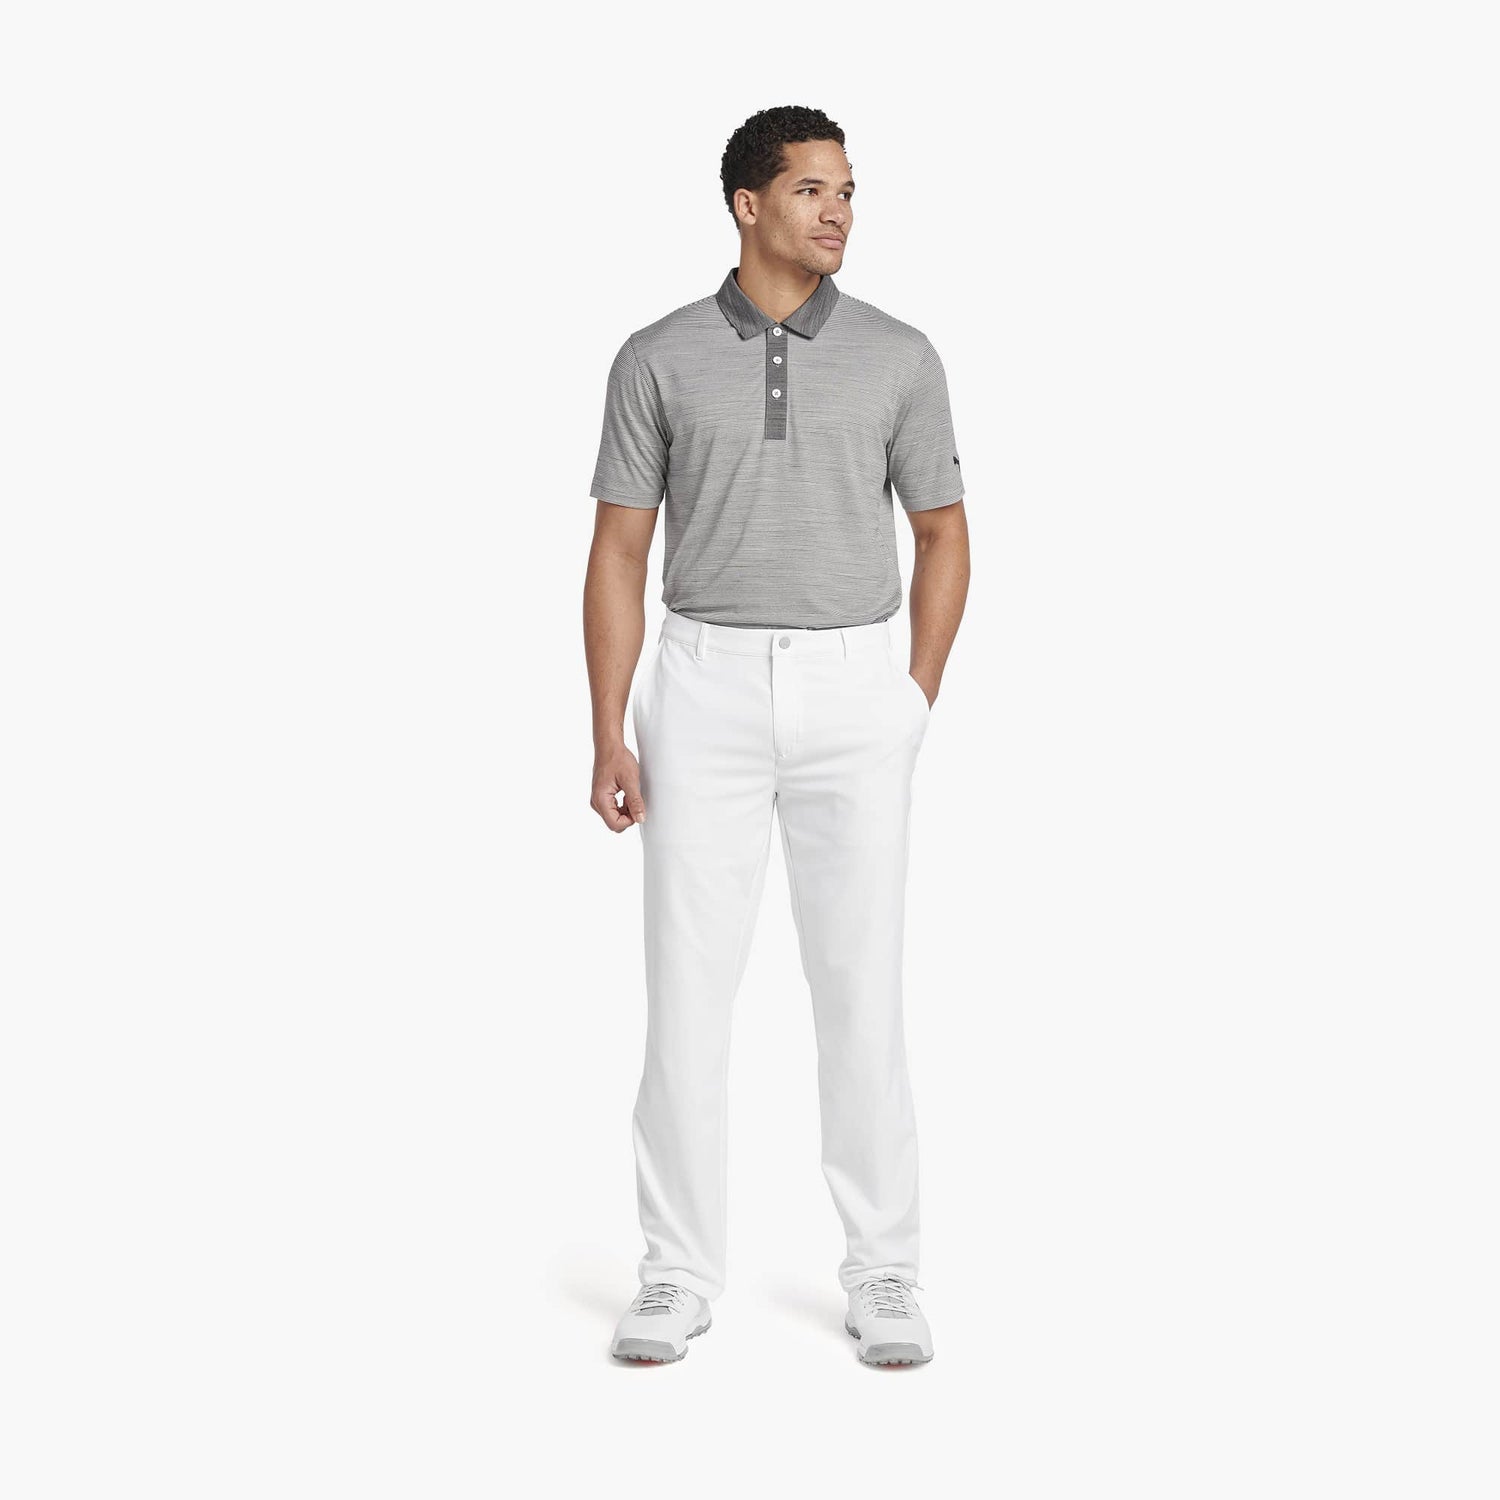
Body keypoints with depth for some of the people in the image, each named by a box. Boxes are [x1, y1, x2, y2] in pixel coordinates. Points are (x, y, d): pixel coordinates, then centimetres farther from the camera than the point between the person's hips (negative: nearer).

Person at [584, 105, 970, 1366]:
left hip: (853, 692, 0)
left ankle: (883, 1277, 10)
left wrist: (916, 708, 5)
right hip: (708, 691, 0)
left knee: (862, 985, 0)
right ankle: (680, 1276, 10)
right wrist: (607, 736, -4)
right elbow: (618, 556, 3)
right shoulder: (659, 360, 2)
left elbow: (944, 534, 11)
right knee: (689, 983, -1)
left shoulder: (899, 356, 3)